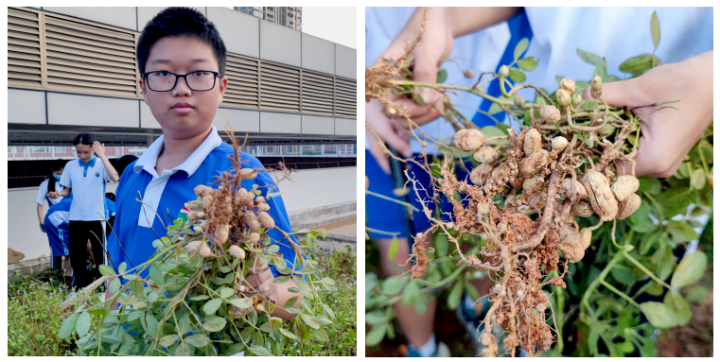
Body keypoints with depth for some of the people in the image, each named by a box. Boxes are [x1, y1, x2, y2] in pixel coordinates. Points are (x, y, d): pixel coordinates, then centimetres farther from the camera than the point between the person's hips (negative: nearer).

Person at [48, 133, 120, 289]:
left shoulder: (101, 164, -5)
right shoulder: (70, 166, 4)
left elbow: (115, 178, -26)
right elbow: (68, 190, 12)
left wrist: (102, 155, -25)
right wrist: (59, 193, -11)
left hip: (97, 216, -3)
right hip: (76, 217, 3)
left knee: (100, 253, 6)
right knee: (76, 254, 12)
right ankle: (79, 284, 27)